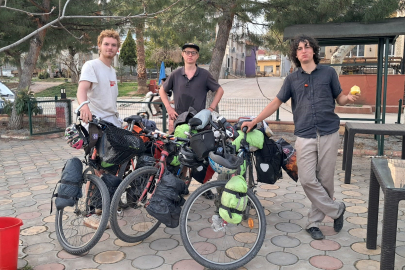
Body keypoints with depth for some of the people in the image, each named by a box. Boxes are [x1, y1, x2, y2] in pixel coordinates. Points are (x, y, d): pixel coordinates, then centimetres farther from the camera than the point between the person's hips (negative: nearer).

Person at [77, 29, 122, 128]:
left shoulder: (113, 71, 20)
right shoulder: (90, 65, -6)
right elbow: (82, 88, -23)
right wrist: (83, 105, -43)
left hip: (114, 120, 8)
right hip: (97, 121, -8)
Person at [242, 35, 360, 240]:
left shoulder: (328, 73, 6)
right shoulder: (292, 79, 8)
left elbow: (339, 98, 11)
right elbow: (276, 102, 8)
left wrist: (349, 98, -13)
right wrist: (254, 121, 3)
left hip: (328, 134, 0)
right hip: (305, 136, 1)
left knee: (325, 180, 3)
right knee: (307, 180, -7)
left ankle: (314, 222, 19)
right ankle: (336, 210, 14)